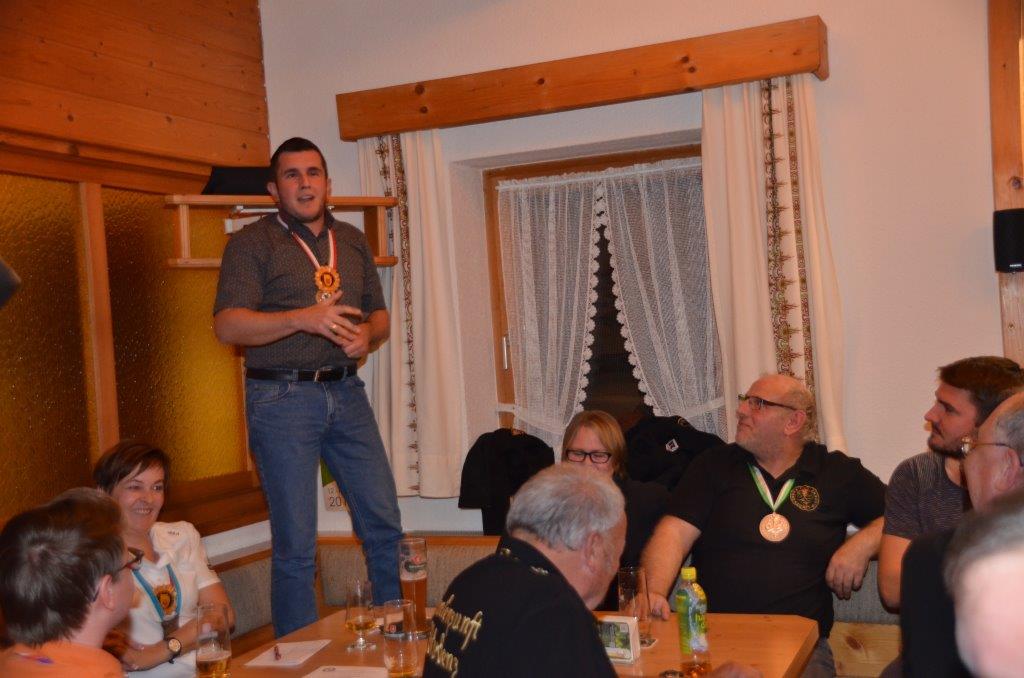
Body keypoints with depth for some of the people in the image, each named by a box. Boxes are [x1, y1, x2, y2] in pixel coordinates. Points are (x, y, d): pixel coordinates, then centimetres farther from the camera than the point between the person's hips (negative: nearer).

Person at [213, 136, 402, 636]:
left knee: (384, 522, 8)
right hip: (282, 398, -5)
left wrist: (367, 335, -4)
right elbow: (227, 325, -14)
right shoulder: (251, 243, -3)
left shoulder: (352, 241, 15)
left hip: (346, 392, 5)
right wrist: (302, 318, -26)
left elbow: (379, 314, 20)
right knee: (295, 542, 1)